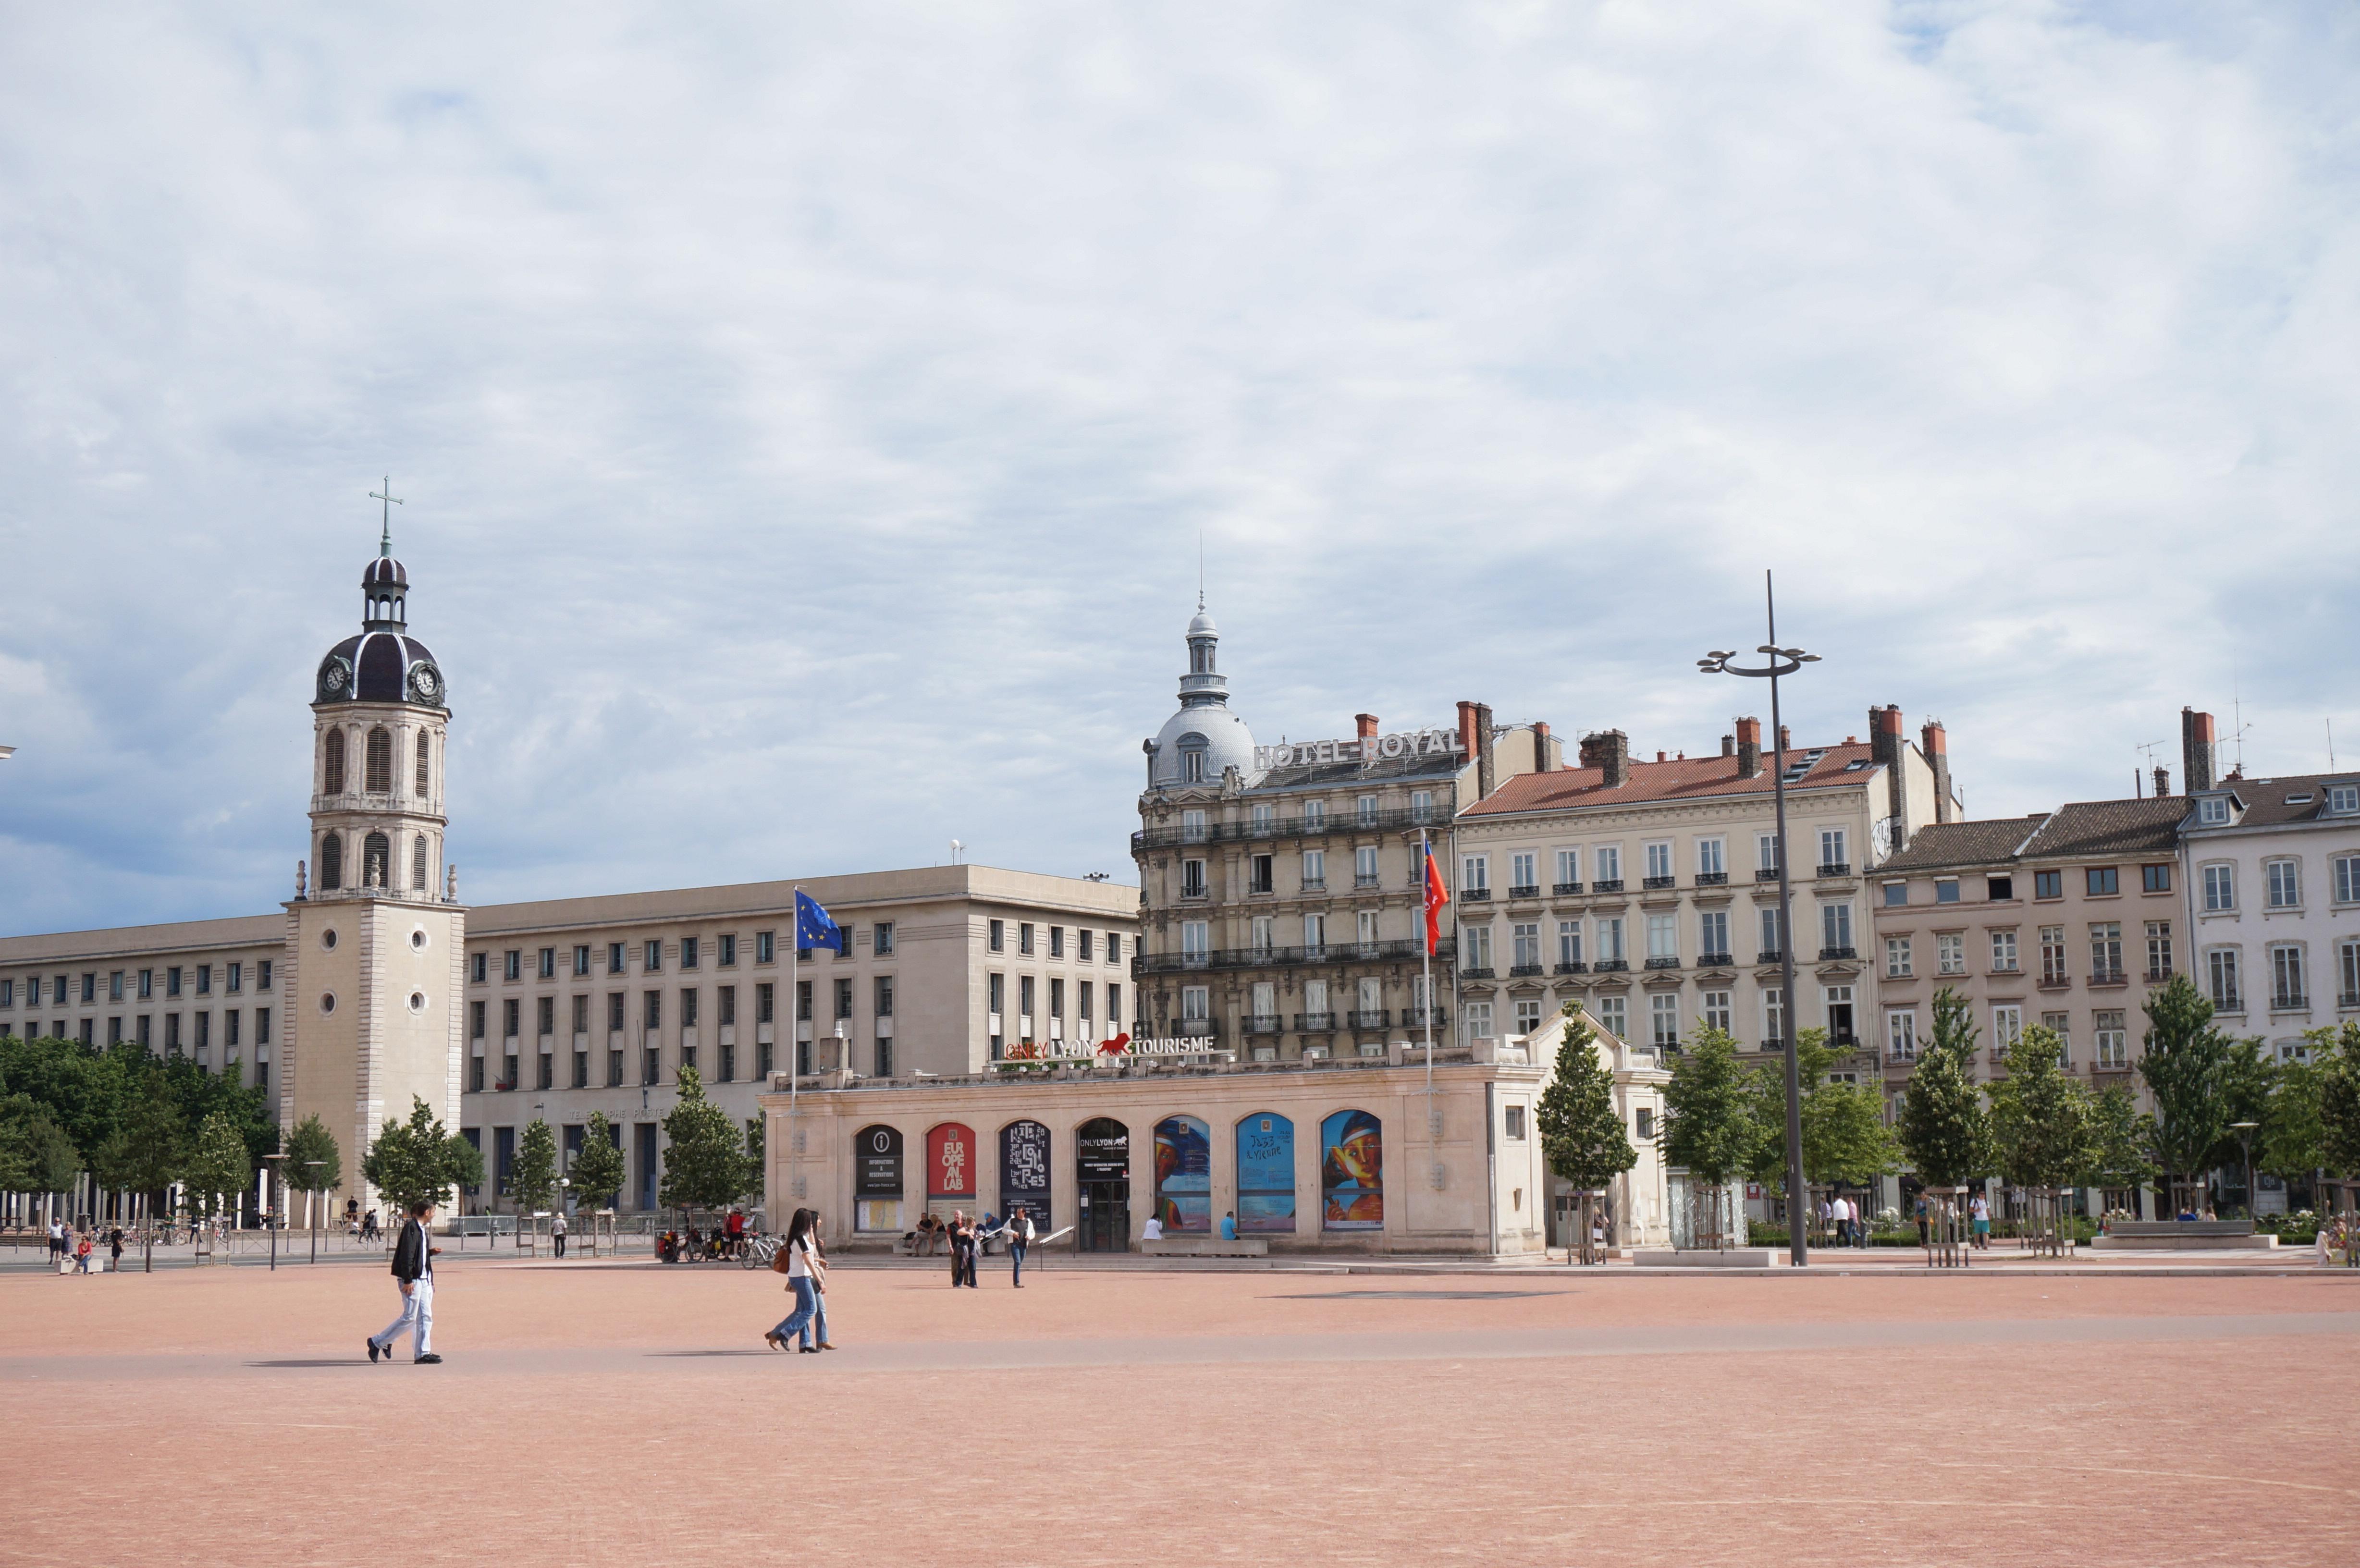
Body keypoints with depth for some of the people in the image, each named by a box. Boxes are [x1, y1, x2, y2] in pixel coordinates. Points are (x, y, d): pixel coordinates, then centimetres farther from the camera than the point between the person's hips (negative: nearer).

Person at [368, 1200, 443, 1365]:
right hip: (412, 1279, -10)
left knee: (426, 1317, 5)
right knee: (410, 1317, -7)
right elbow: (406, 1255, -18)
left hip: (424, 1279, 10)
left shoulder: (421, 1229, 16)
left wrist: (431, 1252, 8)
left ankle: (423, 1354, 6)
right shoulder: (411, 1228, -13)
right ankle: (377, 1342, 6)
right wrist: (408, 1280, -21)